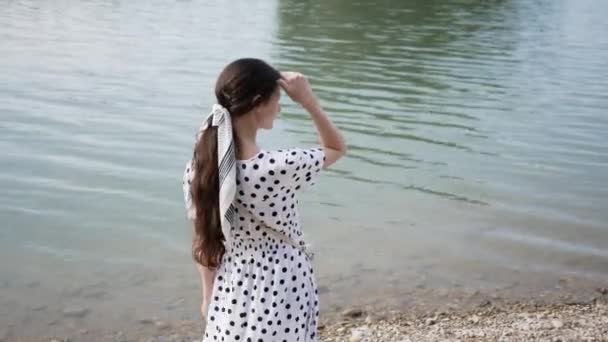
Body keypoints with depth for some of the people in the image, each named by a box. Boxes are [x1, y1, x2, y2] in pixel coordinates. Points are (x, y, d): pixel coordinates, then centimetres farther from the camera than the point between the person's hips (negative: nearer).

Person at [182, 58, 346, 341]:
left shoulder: (198, 168, -11)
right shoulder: (280, 168, -26)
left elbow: (203, 241, 2)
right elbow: (337, 148, -6)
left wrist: (209, 296, 14)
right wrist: (308, 100, -13)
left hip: (231, 295, 5)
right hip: (279, 294, -4)